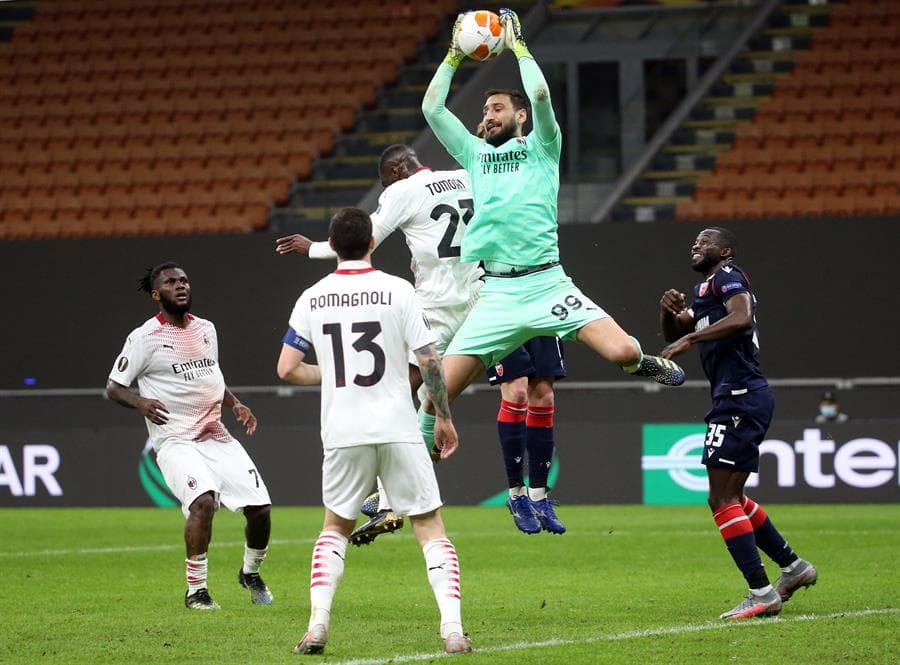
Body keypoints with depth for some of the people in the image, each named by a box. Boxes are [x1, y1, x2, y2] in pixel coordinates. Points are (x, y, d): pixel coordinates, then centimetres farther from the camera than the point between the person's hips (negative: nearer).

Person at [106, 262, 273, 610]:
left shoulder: (206, 329, 14)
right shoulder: (145, 337, -6)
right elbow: (113, 386, -3)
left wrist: (235, 404, 12)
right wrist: (140, 402, -23)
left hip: (218, 438, 6)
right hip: (175, 441, -6)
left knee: (260, 508, -1)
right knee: (203, 500, -30)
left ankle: (250, 573, 29)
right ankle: (195, 590, -17)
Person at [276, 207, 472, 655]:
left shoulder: (312, 299, 3)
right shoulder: (397, 291, -4)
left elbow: (287, 369, 5)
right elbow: (429, 362, -5)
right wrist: (444, 417, 7)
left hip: (342, 434, 2)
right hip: (398, 430, -2)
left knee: (335, 526, 20)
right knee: (430, 528, 5)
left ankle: (317, 625, 5)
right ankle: (452, 629, -8)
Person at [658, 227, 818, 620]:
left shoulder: (727, 277, -4)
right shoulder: (704, 291, 26)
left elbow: (742, 318, -23)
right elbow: (673, 334, 26)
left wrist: (691, 337, -23)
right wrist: (668, 310, 5)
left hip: (740, 397, -11)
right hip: (736, 399, 11)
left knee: (724, 499, -13)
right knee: (728, 498, 19)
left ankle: (761, 594, -16)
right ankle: (792, 566, 25)